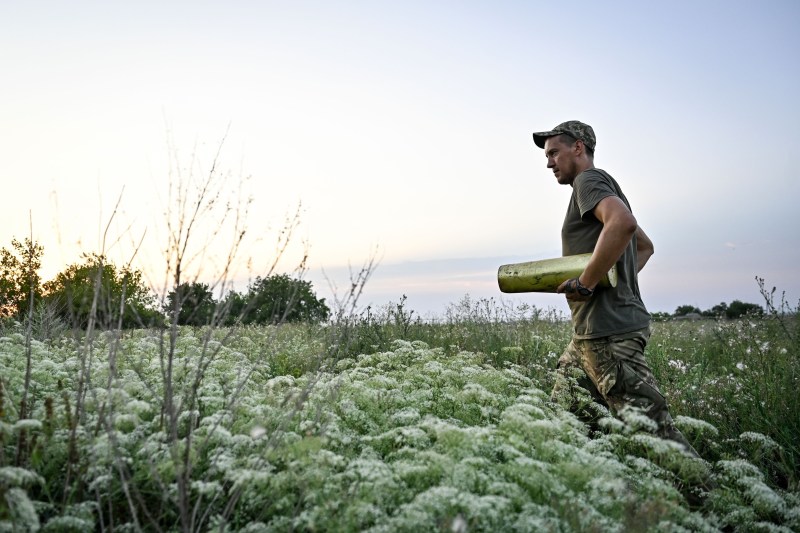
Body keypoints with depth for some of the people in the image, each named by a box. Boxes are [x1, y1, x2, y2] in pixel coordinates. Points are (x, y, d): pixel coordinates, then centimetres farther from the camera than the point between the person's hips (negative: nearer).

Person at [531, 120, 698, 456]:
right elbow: (645, 246, 36)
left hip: (608, 330, -10)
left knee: (650, 429, -8)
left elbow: (623, 223, -27)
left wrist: (585, 284, -20)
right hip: (588, 331, 10)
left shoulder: (589, 180, -5)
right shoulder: (606, 189, 25)